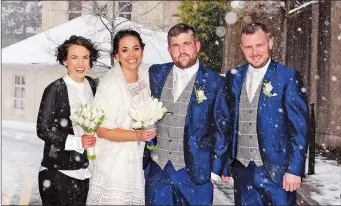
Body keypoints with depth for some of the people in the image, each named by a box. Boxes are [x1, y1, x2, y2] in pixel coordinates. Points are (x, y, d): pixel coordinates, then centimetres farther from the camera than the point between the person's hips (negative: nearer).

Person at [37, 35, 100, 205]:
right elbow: (43, 130, -11)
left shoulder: (91, 85, 6)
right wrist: (77, 141, -17)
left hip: (85, 169, 5)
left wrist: (94, 140, 5)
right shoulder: (55, 89, -10)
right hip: (59, 171, -5)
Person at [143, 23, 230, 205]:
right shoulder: (156, 74, 4)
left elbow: (221, 128, -4)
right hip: (157, 170, 3)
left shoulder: (214, 82, -5)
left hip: (195, 172, -3)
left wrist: (215, 169, -5)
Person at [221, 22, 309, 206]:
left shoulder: (288, 77, -6)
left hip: (276, 169, -3)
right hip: (242, 170, 4)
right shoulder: (234, 77, 6)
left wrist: (294, 169, -13)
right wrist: (225, 163, 7)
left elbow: (299, 127, -8)